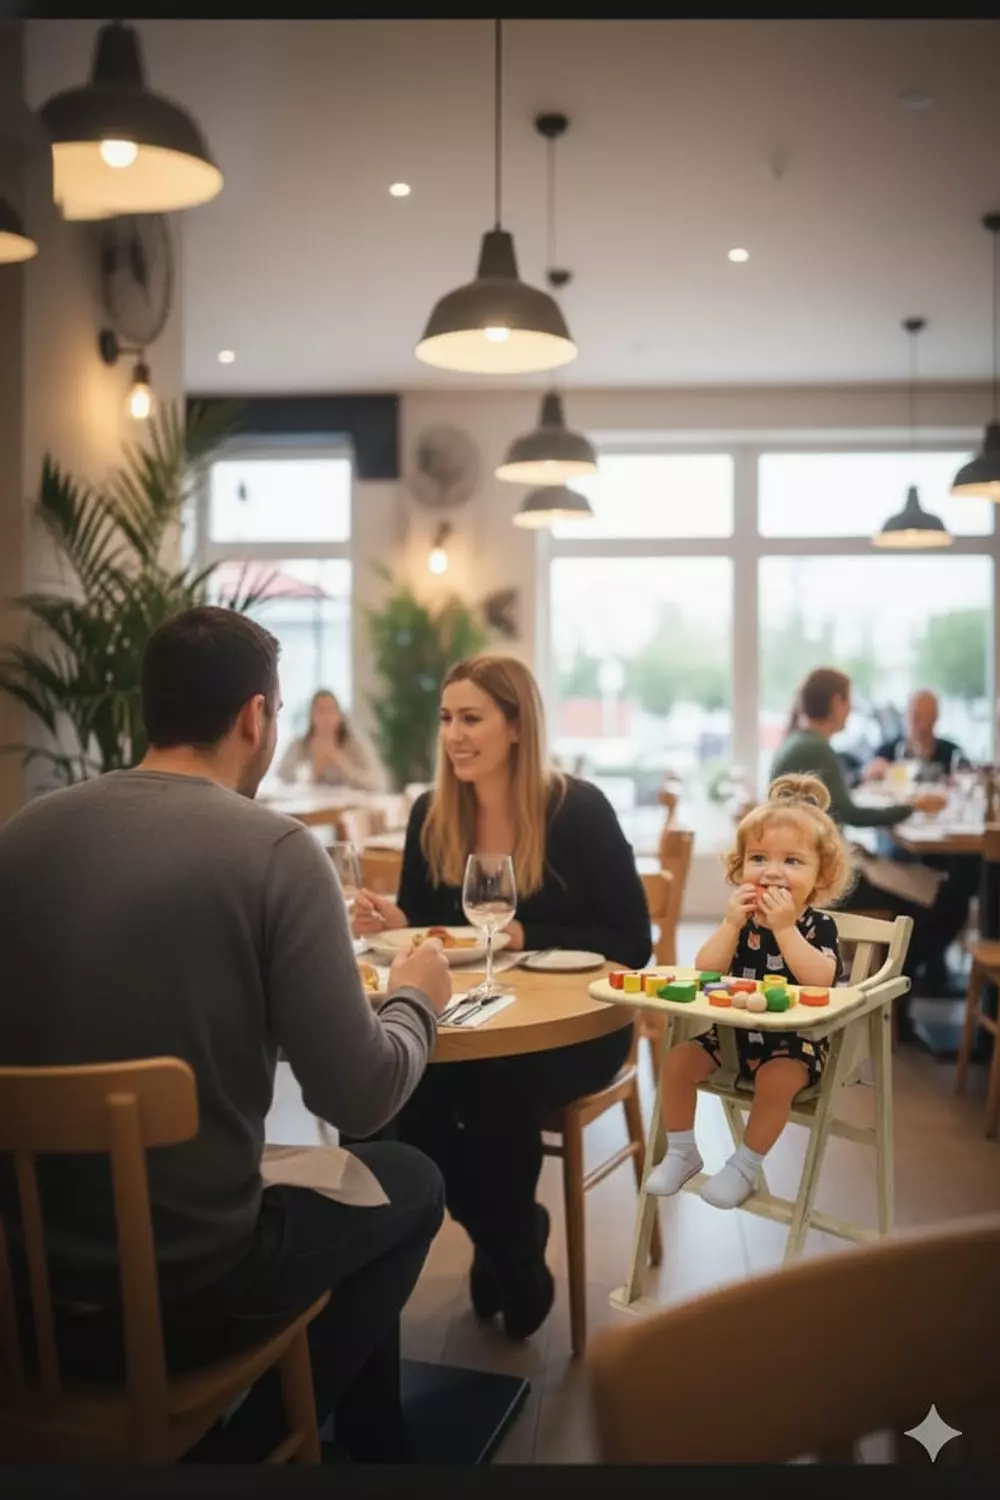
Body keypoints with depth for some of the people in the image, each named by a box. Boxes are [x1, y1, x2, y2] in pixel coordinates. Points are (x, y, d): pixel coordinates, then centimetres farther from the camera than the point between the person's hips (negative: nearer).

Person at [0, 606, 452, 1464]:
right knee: (409, 1183, 22)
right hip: (188, 1291, -6)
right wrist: (417, 998, 2)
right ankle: (262, 1441, 30)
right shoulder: (274, 851, -18)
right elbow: (359, 1098, -19)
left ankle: (364, 1434, 44)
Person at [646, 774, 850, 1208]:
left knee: (776, 1080, -31)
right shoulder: (741, 919, -1)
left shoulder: (818, 925, -10)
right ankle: (682, 1152, 11)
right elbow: (705, 972, -13)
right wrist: (731, 923, -25)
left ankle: (744, 1167, -9)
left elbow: (820, 981, -29)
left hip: (795, 1040, -4)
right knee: (677, 1061, -8)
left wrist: (784, 927, -33)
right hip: (735, 1031, 5)